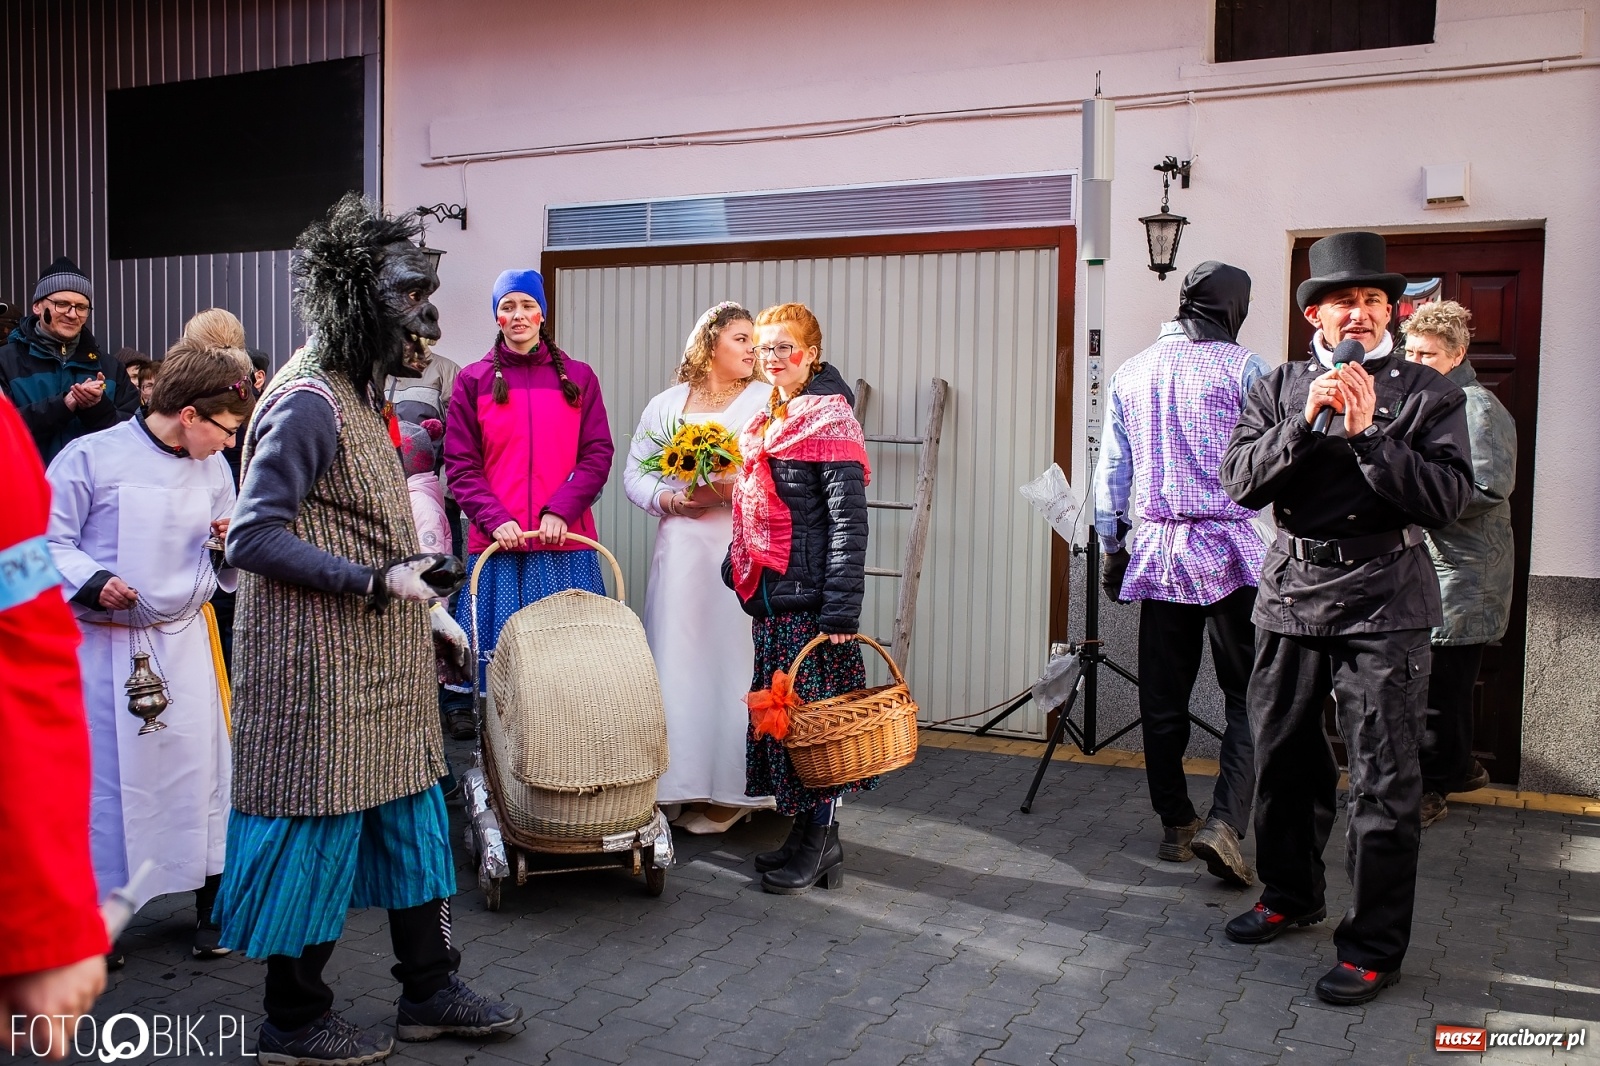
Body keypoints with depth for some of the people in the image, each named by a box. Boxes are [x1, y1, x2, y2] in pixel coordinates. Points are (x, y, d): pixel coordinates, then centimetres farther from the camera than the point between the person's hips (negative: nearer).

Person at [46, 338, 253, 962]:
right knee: (104, 772, 3)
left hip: (183, 643, 4)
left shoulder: (214, 470, 8)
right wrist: (91, 582, -22)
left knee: (199, 766, 4)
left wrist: (230, 544, -7)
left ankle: (211, 900, 17)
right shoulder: (91, 457, -9)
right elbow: (46, 541, -6)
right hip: (101, 646, -4)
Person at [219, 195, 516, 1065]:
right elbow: (254, 537, -22)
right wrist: (377, 582, -23)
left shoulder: (355, 392, 14)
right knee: (318, 830, 3)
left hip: (379, 664, 10)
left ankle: (429, 992, 28)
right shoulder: (308, 402, -17)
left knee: (411, 818, 14)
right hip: (323, 667, -10)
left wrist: (425, 609, 15)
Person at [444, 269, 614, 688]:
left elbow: (598, 454, 3)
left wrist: (560, 510, -11)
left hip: (565, 541, 1)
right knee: (500, 653, 1)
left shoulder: (578, 378, 10)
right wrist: (495, 519, -12)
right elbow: (461, 465, 3)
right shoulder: (473, 380, 8)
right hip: (497, 543, 0)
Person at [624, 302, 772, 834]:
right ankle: (685, 781, 15)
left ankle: (730, 791, 9)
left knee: (733, 659, -2)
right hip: (680, 548, 3)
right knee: (679, 659, 3)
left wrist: (730, 492, -17)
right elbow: (635, 473, 12)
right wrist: (671, 500, -6)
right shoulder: (665, 405, 13)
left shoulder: (769, 401, 3)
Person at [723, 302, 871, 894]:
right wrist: (741, 567, 16)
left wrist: (842, 609, -20)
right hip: (771, 592, 9)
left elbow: (849, 519, -15)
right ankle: (806, 832, 23)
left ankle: (821, 843, 8)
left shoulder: (829, 418, -10)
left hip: (810, 596, -9)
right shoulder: (767, 419, 16)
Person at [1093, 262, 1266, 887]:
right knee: (1247, 695, 3)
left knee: (1163, 698, 11)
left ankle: (1175, 827, 19)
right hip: (1232, 549, -4)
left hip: (1158, 550, 4)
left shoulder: (1131, 373, 10)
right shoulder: (1242, 368, -4)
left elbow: (1111, 471, 12)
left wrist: (1111, 544, 20)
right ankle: (1225, 824, -10)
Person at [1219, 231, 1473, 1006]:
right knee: (1284, 759, 15)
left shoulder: (1427, 394, 1)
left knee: (1383, 780, 0)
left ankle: (1374, 947, 13)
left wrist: (1368, 433, -17)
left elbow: (1446, 499, -9)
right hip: (1292, 591, 3)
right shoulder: (1279, 388, 9)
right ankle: (1290, 895, 36)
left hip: (1382, 599, -3)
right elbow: (1241, 482, -3)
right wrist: (1305, 422, -15)